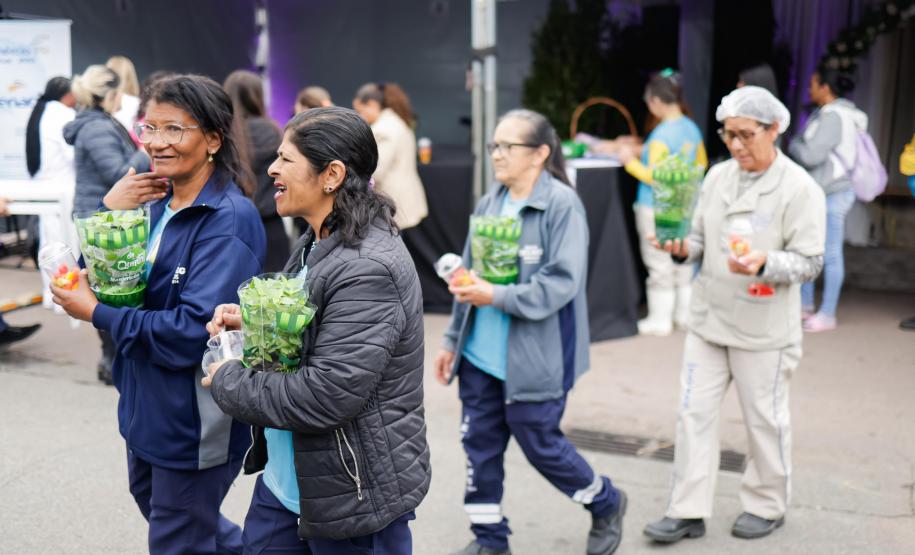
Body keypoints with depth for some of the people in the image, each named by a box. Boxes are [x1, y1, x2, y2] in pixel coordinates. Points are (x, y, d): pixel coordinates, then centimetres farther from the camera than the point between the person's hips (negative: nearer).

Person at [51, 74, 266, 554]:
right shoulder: (156, 202, 2)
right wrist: (108, 212, -12)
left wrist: (95, 313, -20)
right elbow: (98, 277, 4)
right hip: (147, 402, 8)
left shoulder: (229, 220, -21)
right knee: (154, 501, 28)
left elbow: (195, 333, -29)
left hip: (194, 419, -8)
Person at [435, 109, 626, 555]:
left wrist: (497, 297, -23)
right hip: (480, 354, 6)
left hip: (534, 357, -6)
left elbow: (563, 282, -19)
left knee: (541, 445, 6)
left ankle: (607, 505, 34)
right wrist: (453, 340, 14)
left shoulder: (562, 204, -12)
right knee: (479, 445, 10)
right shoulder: (488, 204, 7)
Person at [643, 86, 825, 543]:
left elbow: (809, 261, -11)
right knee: (694, 413, 5)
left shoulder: (800, 189, -11)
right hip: (708, 319, 5)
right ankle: (688, 512, 15)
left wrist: (764, 263, -29)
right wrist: (683, 249, -9)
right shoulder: (718, 176, 6)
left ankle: (766, 506, 30)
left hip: (764, 329, -5)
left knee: (765, 419, 10)